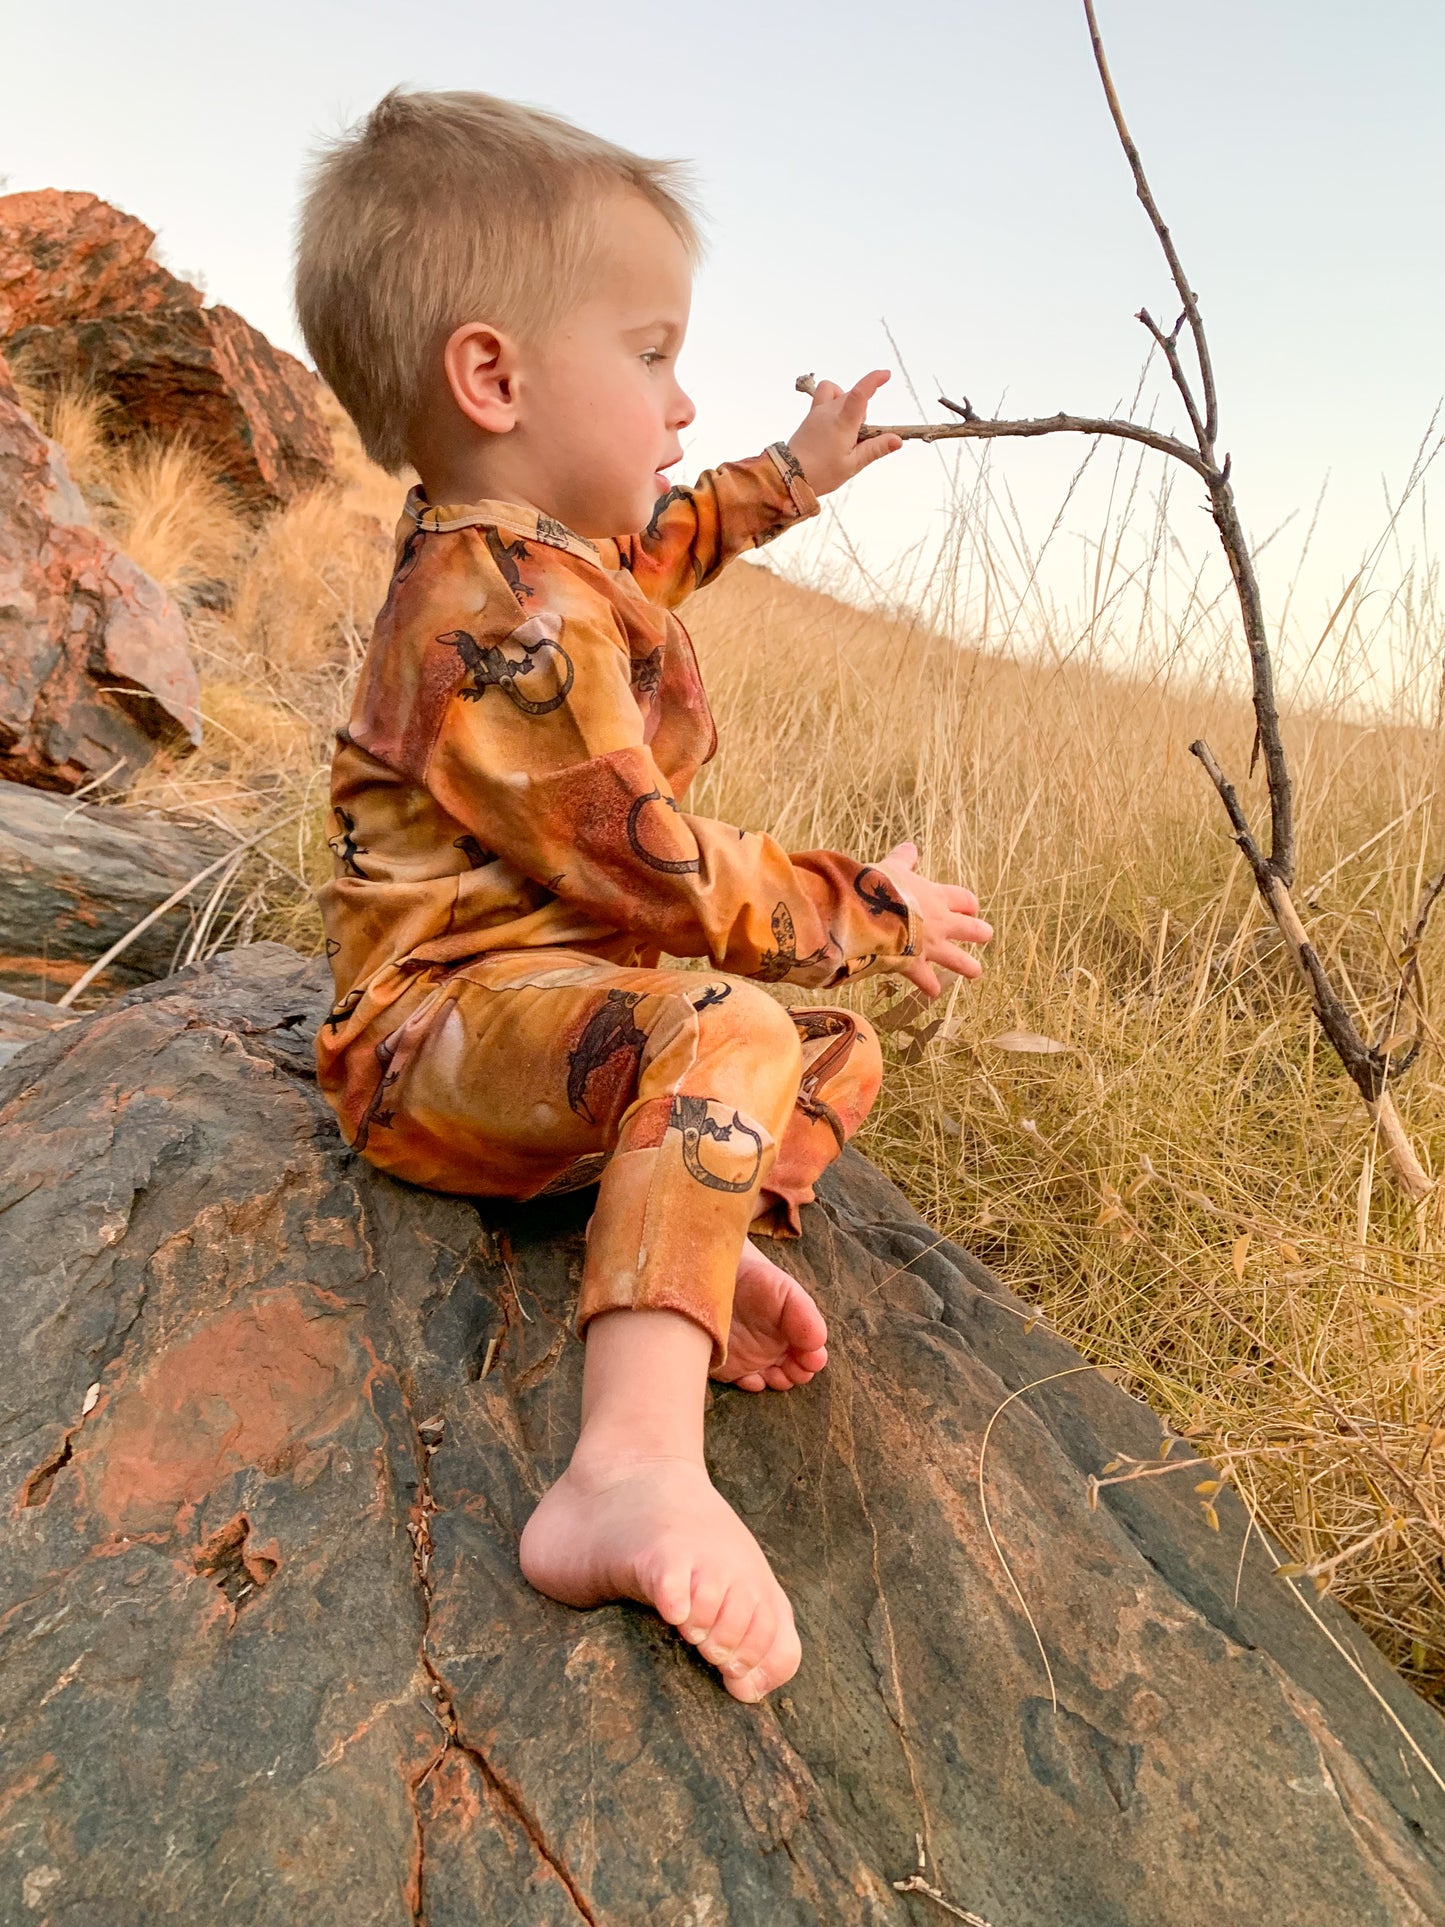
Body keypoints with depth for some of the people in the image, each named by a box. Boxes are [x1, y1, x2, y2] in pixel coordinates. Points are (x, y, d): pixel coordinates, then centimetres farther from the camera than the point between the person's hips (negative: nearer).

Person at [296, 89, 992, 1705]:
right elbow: (658, 875, -23)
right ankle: (635, 1464, -48)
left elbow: (654, 542, 39)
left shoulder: (526, 547, 13)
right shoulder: (512, 621, -22)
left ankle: (699, 1247, -10)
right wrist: (867, 909, -11)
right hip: (452, 1023, -11)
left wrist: (791, 476, 39)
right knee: (724, 1029, -39)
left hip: (564, 990, 11)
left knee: (836, 1053, 16)